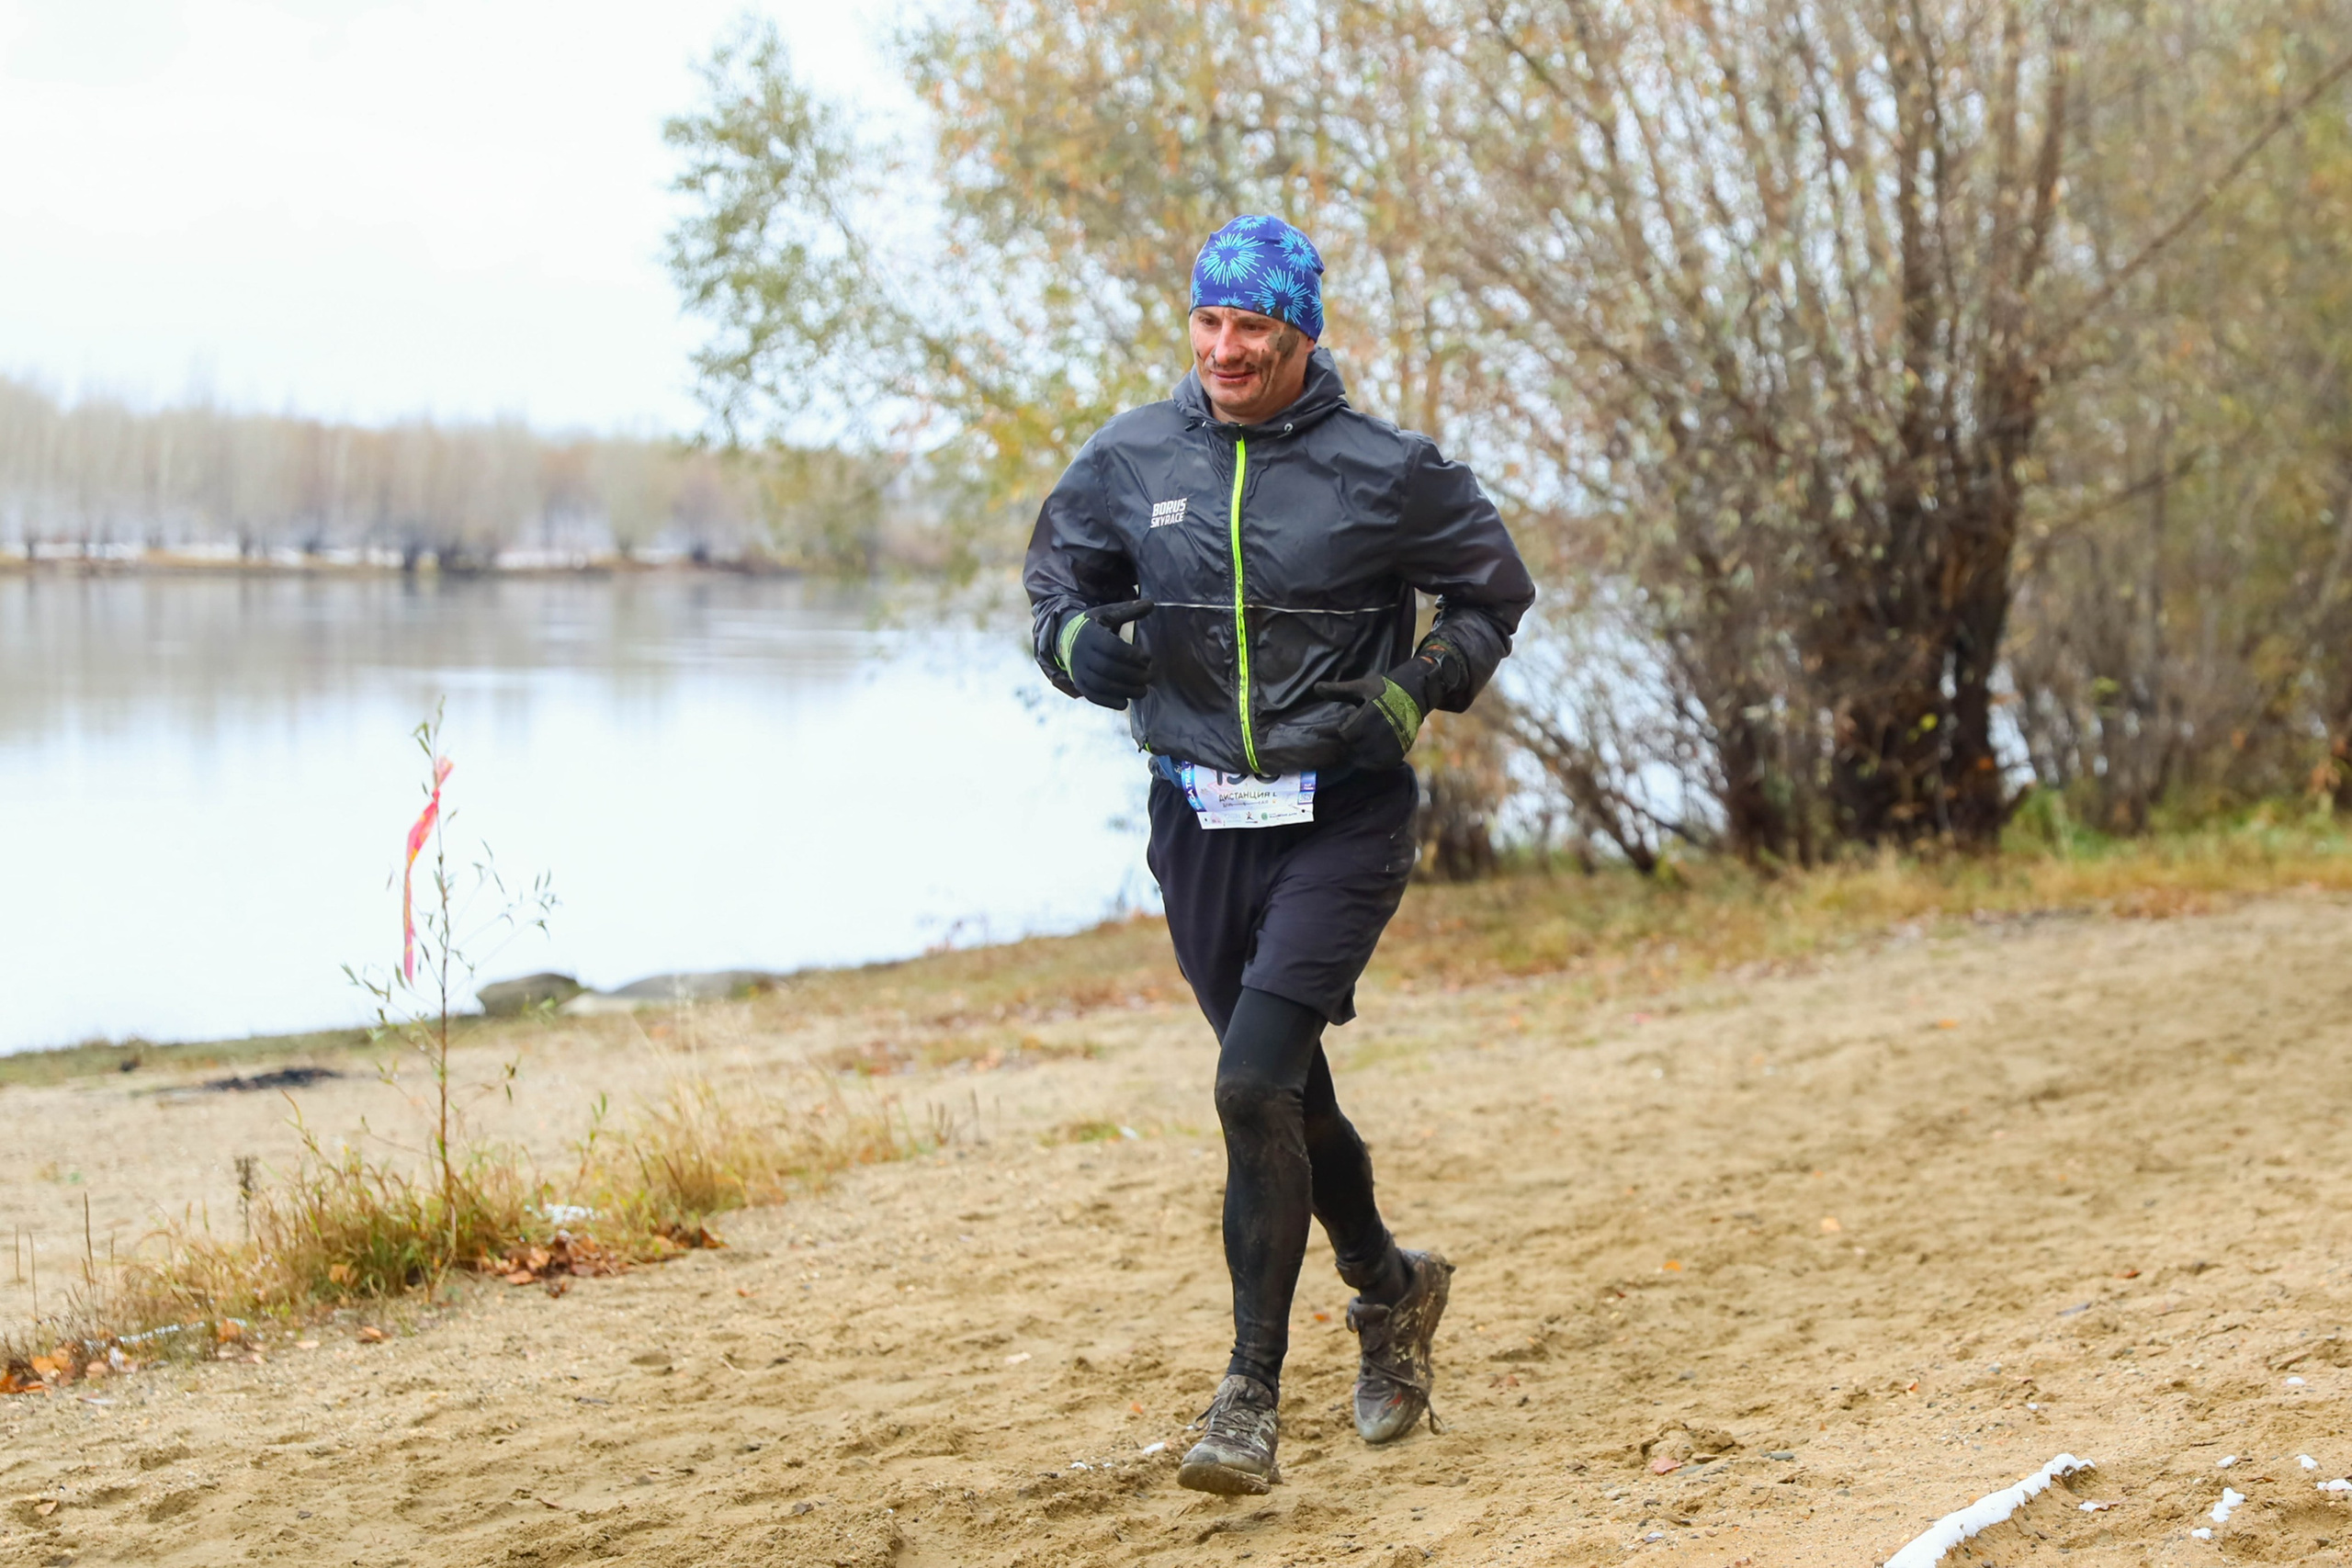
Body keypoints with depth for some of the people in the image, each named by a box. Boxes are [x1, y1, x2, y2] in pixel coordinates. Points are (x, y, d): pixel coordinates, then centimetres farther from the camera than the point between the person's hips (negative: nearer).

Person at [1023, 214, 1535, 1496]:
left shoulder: (1382, 473, -8)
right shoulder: (1130, 460, 1)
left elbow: (1494, 587, 5)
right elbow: (1057, 571, 17)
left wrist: (1412, 692, -11)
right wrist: (1080, 642, -5)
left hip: (1342, 821, -4)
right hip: (1197, 820, 4)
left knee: (1254, 1085, -18)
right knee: (1285, 1094, 15)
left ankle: (1251, 1396, -9)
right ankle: (1390, 1285, 43)